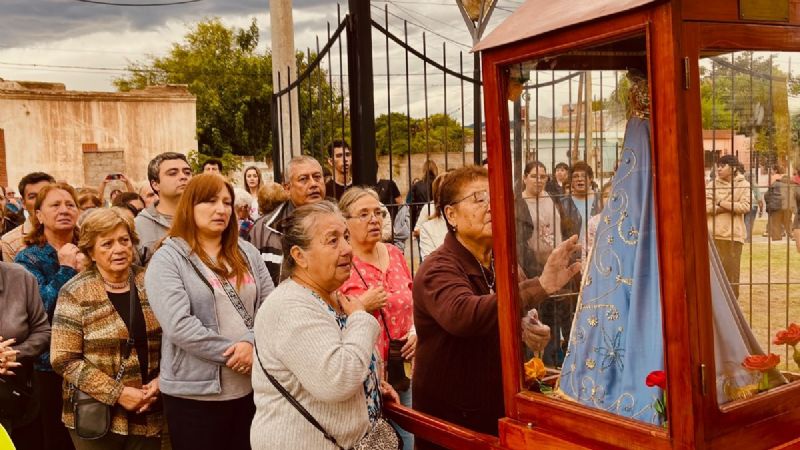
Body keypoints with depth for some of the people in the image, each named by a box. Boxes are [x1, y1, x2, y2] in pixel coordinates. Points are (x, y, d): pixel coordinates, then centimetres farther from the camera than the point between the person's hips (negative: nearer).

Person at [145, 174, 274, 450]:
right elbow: (179, 326, -17)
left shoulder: (247, 253, 9)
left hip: (251, 386, 5)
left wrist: (251, 343, -14)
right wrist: (232, 353, -16)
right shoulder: (167, 259, -7)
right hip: (195, 392, -4)